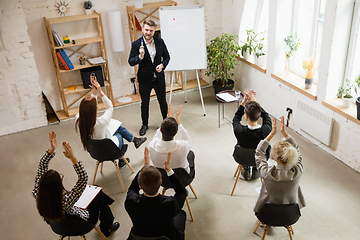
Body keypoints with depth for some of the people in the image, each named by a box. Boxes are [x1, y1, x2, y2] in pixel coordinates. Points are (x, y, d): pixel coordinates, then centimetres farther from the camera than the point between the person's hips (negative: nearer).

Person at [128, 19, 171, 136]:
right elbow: (131, 62, -16)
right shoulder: (136, 44, -11)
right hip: (144, 79, -2)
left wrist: (162, 65, -13)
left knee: (163, 101, 16)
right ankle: (145, 124, 31)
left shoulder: (160, 42, -3)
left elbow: (167, 57, 7)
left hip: (159, 78, 2)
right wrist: (140, 56, -34)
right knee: (145, 103, 13)